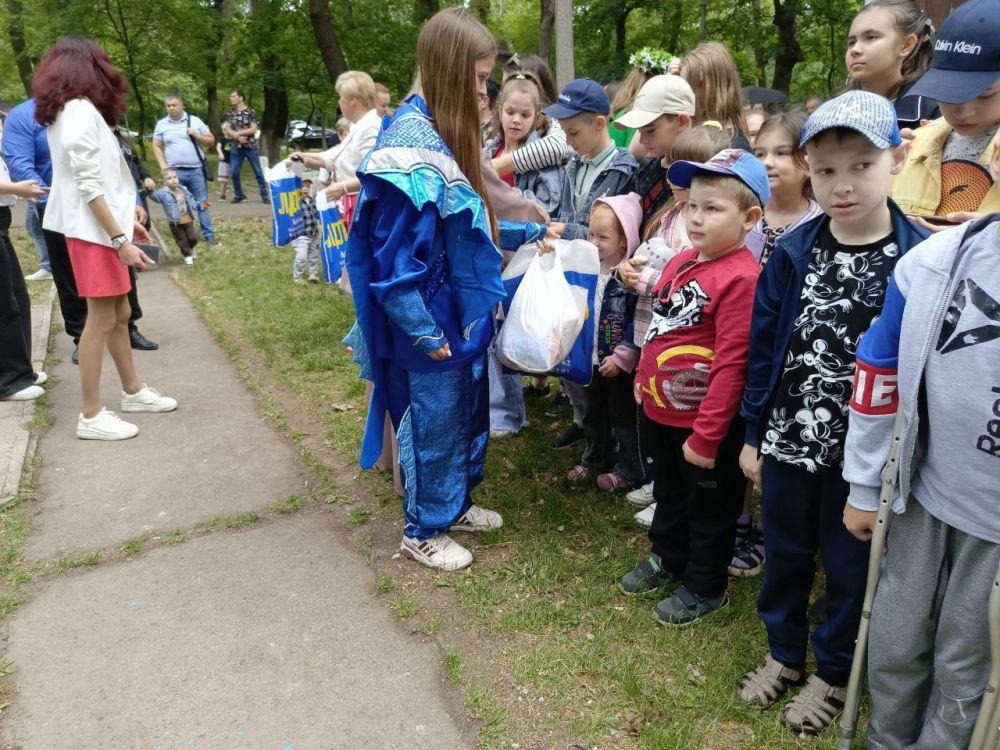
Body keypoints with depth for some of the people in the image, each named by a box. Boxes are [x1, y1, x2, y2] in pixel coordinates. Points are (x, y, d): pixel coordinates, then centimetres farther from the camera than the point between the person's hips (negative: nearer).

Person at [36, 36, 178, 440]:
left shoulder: (65, 111, 15)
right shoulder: (80, 111, -14)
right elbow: (89, 186, -19)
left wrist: (127, 220, 17)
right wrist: (120, 240, -21)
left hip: (100, 227, 10)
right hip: (93, 231, -10)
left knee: (120, 313, 15)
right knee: (101, 319, -6)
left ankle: (133, 392, 27)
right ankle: (91, 416, 1)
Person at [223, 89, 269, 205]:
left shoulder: (250, 112, -2)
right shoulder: (230, 113, 9)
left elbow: (254, 129, -9)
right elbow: (227, 130, 2)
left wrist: (237, 133, -10)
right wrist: (238, 137, -14)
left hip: (251, 146, -4)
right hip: (236, 147, 4)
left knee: (258, 172, -1)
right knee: (234, 172, 0)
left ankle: (265, 196, 4)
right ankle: (239, 195, 12)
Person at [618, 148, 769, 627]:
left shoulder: (741, 278, -24)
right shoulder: (681, 261, 3)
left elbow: (732, 365, -25)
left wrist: (706, 436, -22)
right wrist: (643, 379, 17)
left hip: (704, 422, -8)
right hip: (659, 410, 8)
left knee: (709, 507, 15)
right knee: (668, 493, 27)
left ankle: (704, 588, 35)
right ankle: (668, 559, 50)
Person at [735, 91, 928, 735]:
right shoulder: (793, 253, -4)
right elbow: (763, 349, 0)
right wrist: (753, 435, 2)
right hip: (787, 441, 3)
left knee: (850, 566, 15)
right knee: (785, 553, 19)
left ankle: (834, 672, 38)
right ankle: (784, 652, 42)